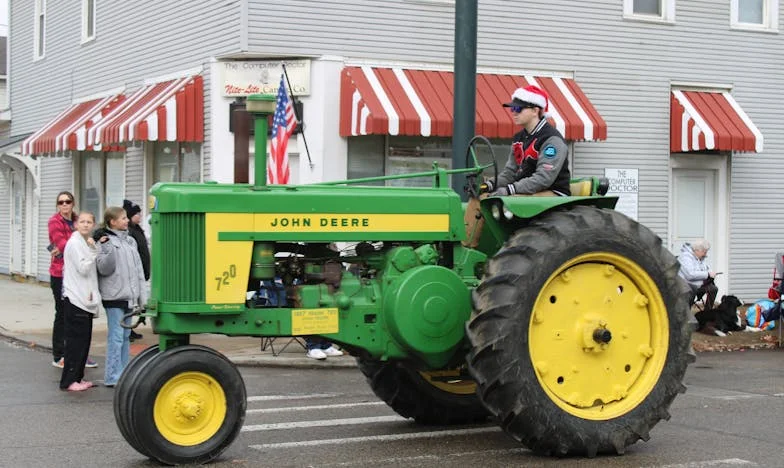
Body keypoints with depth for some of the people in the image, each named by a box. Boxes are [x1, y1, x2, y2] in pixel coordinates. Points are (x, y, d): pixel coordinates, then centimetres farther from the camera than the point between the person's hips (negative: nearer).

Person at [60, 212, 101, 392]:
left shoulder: (87, 243, 16)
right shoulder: (74, 243, -11)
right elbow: (83, 269, -18)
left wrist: (92, 293, 12)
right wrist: (93, 251, -20)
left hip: (86, 299, 9)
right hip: (75, 299, -9)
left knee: (84, 340, 11)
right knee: (76, 341, -6)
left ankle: (78, 377, 19)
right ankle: (68, 381, -1)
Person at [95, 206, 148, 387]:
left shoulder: (130, 241, 14)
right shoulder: (106, 241, -8)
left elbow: (138, 269, 15)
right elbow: (104, 269, -14)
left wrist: (142, 295, 11)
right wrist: (107, 249, -28)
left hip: (129, 296, 7)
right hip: (114, 296, -7)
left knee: (126, 336, 12)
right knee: (116, 336, -6)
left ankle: (124, 373, 19)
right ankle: (113, 377, -2)